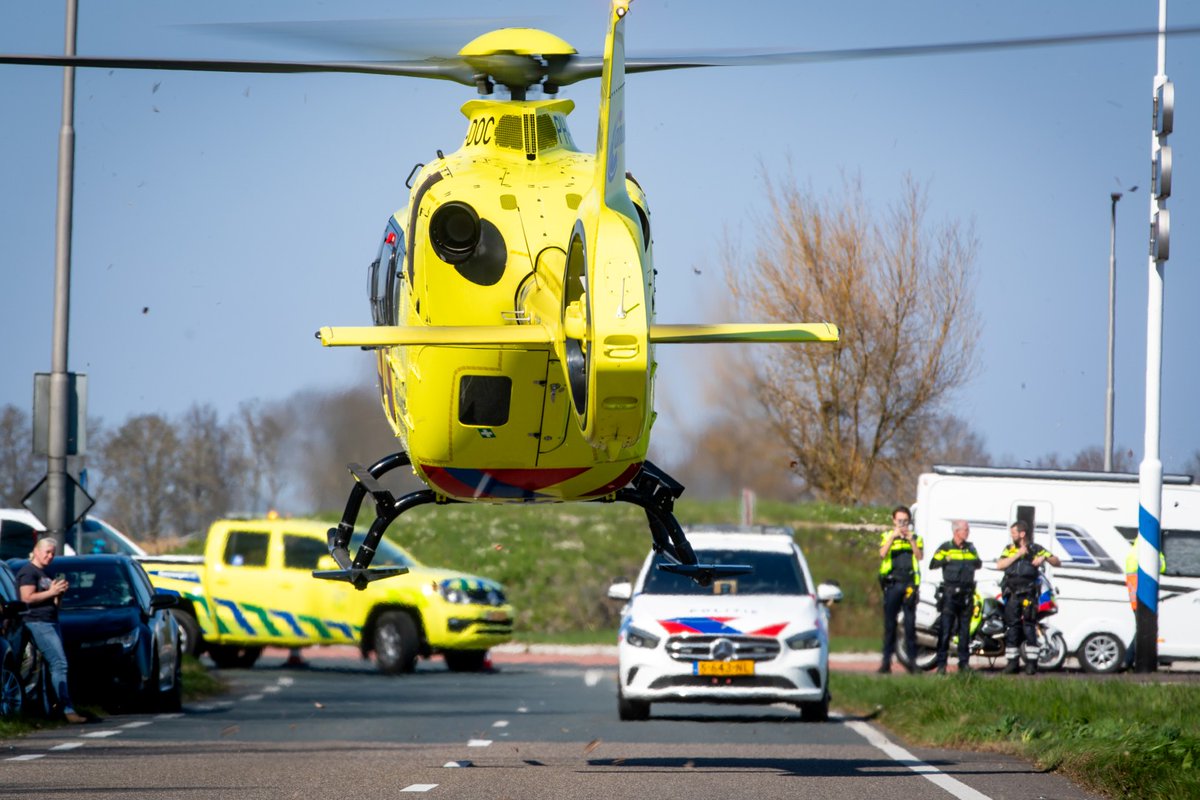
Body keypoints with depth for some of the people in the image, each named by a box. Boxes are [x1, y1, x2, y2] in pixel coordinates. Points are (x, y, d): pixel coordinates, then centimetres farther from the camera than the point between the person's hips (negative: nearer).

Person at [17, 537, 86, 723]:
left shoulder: (45, 574, 22)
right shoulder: (28, 572, -4)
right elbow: (27, 597, -17)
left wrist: (60, 592, 7)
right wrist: (51, 592, -14)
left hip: (52, 623, 10)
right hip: (38, 622, -10)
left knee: (57, 666, 4)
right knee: (59, 664, -16)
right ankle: (68, 709, -21)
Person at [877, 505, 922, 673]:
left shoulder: (915, 538, 14)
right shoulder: (887, 537, 12)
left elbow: (919, 556, -1)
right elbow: (882, 553, -6)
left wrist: (911, 540, -11)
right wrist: (893, 537, -14)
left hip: (909, 584, 0)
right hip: (892, 583, 0)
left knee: (910, 623, -3)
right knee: (889, 623, 0)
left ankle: (912, 660, -1)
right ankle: (887, 660, 1)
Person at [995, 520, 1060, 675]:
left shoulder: (1035, 549, 5)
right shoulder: (1010, 549, 14)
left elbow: (1058, 563, 3)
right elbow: (1000, 565, -2)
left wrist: (1044, 557, -16)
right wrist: (1018, 555, -8)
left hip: (1028, 594, -4)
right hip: (1012, 594, 4)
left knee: (1029, 627, -10)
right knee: (1011, 627, 2)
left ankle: (1031, 662, -9)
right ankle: (1013, 662, 7)